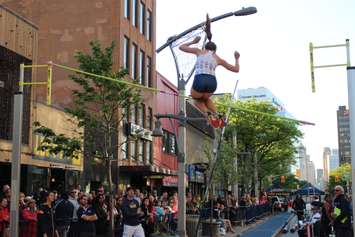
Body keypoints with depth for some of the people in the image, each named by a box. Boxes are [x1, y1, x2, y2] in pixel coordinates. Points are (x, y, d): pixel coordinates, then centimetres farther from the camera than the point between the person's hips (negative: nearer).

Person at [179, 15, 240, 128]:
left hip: (199, 80, -3)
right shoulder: (218, 58, 21)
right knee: (205, 98, 36)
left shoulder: (199, 51, 18)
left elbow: (181, 47, 29)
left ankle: (208, 117, 2)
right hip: (212, 82, 3)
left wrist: (193, 42, 42)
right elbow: (236, 69, 27)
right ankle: (216, 115, 12)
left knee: (197, 99, 29)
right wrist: (237, 59, 45)